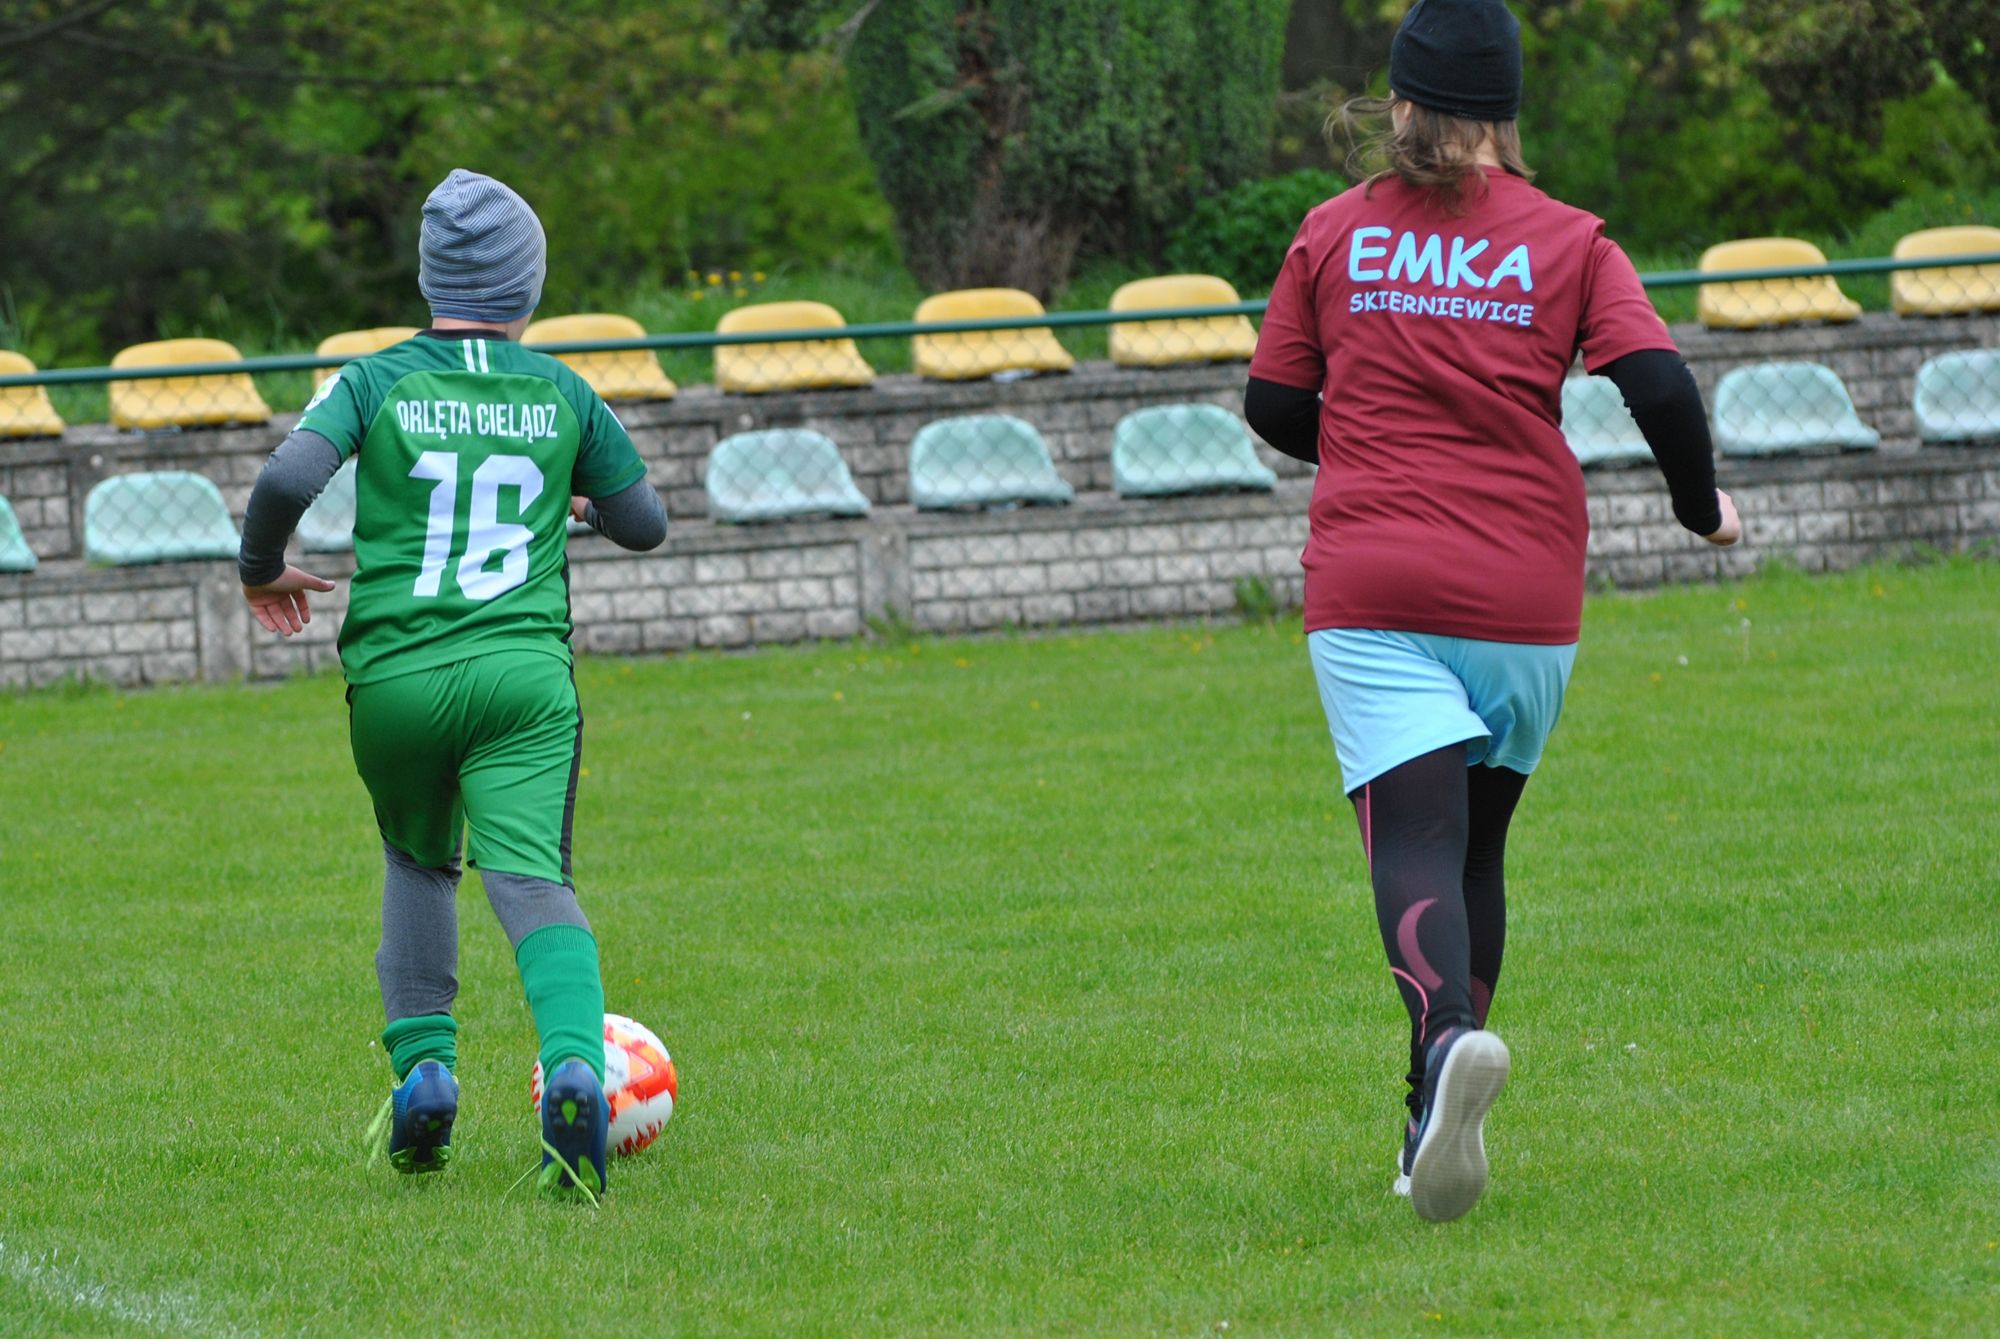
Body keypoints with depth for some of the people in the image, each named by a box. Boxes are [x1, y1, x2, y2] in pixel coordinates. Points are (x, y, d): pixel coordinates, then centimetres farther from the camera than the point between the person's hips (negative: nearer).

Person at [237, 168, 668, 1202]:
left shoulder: (376, 382, 2)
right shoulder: (564, 397, 7)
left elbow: (286, 480, -12)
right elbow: (645, 526, 16)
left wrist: (262, 571, 8)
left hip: (395, 671, 1)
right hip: (525, 670, -1)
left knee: (418, 861, 24)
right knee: (532, 879, -8)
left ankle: (422, 1063, 12)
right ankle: (574, 1062, -33)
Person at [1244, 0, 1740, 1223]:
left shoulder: (1336, 235, 6)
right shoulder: (1567, 240, 3)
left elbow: (1275, 409, 10)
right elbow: (1660, 385, -8)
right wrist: (1703, 507, 9)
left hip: (1371, 592, -1)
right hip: (1525, 594, 1)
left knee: (1416, 837, -12)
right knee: (1477, 842, 17)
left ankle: (1448, 1036, -42)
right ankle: (1436, 1134, 15)